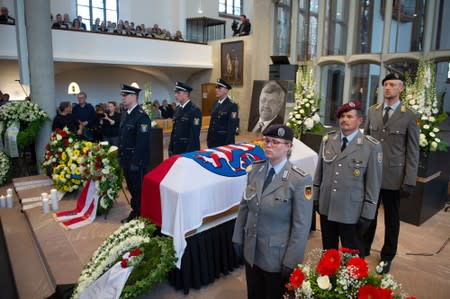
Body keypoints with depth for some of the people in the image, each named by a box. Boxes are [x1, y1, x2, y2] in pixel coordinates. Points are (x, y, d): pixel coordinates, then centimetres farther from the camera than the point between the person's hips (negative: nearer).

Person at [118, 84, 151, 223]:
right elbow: (122, 136, 14)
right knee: (131, 187, 19)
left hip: (136, 160, -8)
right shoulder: (125, 114, 10)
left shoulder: (141, 116, -17)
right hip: (126, 158, 8)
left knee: (139, 189, 4)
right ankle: (135, 212, 34)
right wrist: (120, 156, 12)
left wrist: (136, 162, -22)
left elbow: (142, 142, -22)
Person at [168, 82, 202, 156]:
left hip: (189, 150, -7)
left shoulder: (195, 110, -13)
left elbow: (194, 134, -17)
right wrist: (171, 149, 12)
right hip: (176, 149, 7)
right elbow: (174, 131, 14)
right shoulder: (178, 109, 10)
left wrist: (190, 152, -18)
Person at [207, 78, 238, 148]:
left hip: (225, 140, -7)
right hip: (213, 139, 7)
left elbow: (232, 126, -16)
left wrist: (228, 143, -19)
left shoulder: (232, 105, -11)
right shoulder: (215, 104, 11)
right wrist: (208, 139, 12)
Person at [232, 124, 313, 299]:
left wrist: (291, 262, -14)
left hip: (277, 256, -4)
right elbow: (244, 207, 4)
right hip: (251, 252, 5)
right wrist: (238, 239, 7)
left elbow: (301, 226, -17)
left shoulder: (300, 180, -20)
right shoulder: (255, 170, -4)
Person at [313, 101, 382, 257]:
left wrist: (367, 214, -8)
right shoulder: (327, 140, 2)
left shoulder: (371, 146, -11)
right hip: (326, 208, 4)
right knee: (327, 251, 20)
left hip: (351, 212, -3)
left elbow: (373, 183, -8)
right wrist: (315, 197, 10)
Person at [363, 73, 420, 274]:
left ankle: (387, 257, 31)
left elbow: (412, 152, -5)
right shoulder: (373, 111, 5)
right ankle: (363, 250, 33)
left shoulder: (410, 117, -5)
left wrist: (409, 181, -8)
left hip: (393, 177, -2)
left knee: (392, 219, 13)